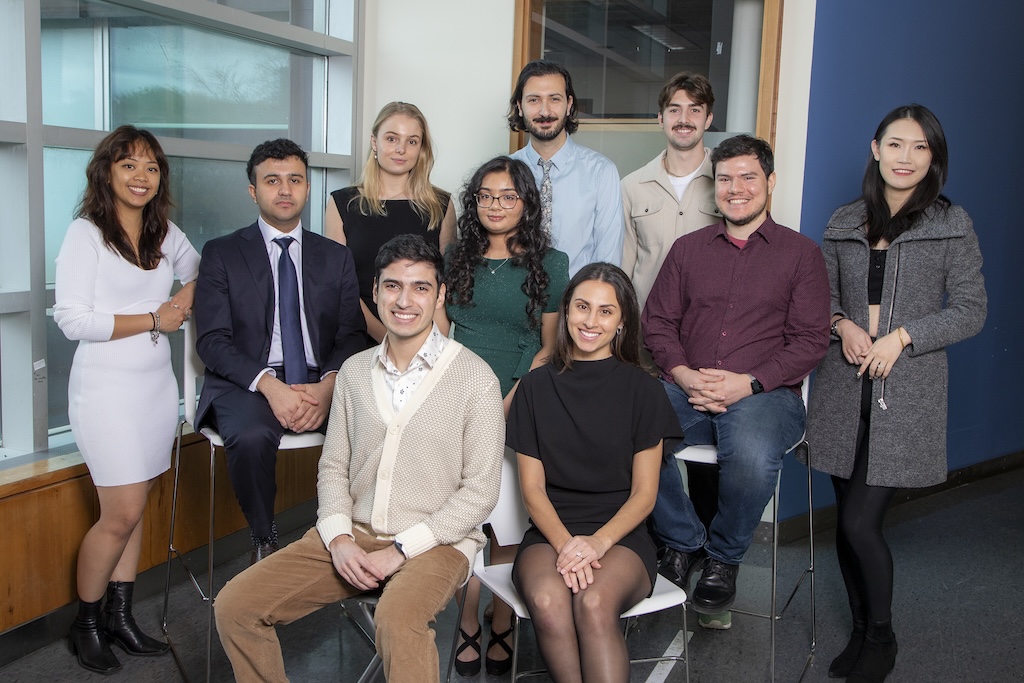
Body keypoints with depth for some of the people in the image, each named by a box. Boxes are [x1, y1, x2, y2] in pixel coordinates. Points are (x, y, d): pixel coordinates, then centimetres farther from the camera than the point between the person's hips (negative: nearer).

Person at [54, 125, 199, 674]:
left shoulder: (165, 233, 9)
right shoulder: (85, 234, -8)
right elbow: (72, 319, -14)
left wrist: (186, 297, 0)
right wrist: (154, 320, -13)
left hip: (158, 382, 6)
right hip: (107, 387, -6)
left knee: (133, 508, 10)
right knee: (122, 514, -4)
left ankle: (120, 617, 22)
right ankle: (85, 624, 16)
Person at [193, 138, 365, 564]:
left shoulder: (336, 257, 16)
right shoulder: (221, 254, 8)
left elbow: (352, 334, 7)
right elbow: (212, 340, -2)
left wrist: (328, 384, -15)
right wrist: (269, 385, -18)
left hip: (321, 384, 2)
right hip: (248, 384, -1)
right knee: (251, 438, -35)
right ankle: (264, 542, -10)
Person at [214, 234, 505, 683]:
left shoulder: (474, 377, -6)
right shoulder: (355, 372, 10)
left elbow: (480, 490, -8)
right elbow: (333, 467, 13)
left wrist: (400, 549, -14)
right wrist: (339, 537, -6)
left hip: (434, 542, -5)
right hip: (354, 534, 5)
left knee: (397, 621, -37)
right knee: (235, 605, -8)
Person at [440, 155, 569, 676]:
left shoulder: (550, 263, 4)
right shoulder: (456, 258, 12)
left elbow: (550, 346, 2)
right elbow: (438, 334, 13)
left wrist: (510, 402, -9)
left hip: (521, 407, -2)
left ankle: (502, 626, 11)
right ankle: (468, 623, 8)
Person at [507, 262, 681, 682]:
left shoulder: (641, 390, 4)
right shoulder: (536, 387, 9)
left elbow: (643, 495, 2)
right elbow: (532, 489, 4)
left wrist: (597, 542, -16)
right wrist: (565, 543, -14)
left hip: (620, 536, -1)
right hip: (550, 534, 1)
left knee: (594, 604, -33)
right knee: (547, 602, -32)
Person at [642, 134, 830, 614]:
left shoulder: (800, 253, 10)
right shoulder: (688, 248, 19)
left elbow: (811, 339, 2)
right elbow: (657, 322, 14)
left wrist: (749, 383, -13)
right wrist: (682, 374, -7)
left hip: (765, 392, -2)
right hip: (685, 390, 3)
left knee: (752, 457, -37)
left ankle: (723, 557, -4)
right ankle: (683, 543, -3)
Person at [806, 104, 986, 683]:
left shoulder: (952, 224, 1)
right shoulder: (844, 222, 10)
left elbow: (971, 310, 0)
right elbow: (822, 294, 15)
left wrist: (902, 336, -12)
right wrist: (842, 325, -6)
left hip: (908, 391, -3)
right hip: (845, 386, 4)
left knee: (861, 522, -9)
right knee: (848, 519, 8)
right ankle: (862, 634, 28)